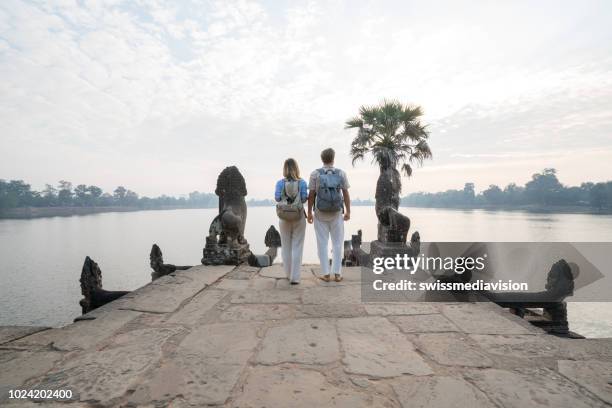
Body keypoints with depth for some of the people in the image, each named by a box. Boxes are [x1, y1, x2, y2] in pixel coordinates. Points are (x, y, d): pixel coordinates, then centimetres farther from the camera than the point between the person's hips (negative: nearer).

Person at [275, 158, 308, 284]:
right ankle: (294, 277, 0)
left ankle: (288, 274, 24)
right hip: (299, 217, -1)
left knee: (286, 246, 14)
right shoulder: (302, 182, -7)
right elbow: (304, 198, -10)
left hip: (284, 217, 1)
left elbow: (277, 198, -9)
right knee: (297, 246, 3)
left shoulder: (280, 182, -5)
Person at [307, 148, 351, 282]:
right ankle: (337, 273, 8)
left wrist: (309, 213, 0)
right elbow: (346, 194, -2)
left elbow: (311, 195, -8)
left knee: (322, 243, 6)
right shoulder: (341, 173, -3)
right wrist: (348, 212, 7)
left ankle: (326, 274, 7)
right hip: (336, 213, 1)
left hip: (320, 213, 0)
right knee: (337, 243, 10)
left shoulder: (315, 174, -7)